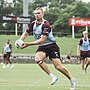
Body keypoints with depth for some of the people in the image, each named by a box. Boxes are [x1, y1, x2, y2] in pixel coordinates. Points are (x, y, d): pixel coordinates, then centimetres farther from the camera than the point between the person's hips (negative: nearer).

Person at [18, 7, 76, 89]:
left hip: (51, 46, -6)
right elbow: (26, 33, 15)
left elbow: (42, 40, -25)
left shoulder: (46, 25, -21)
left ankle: (71, 79, 14)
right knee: (38, 59, -27)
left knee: (58, 67, -13)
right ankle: (53, 76, -16)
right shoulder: (33, 24, 1)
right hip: (42, 47, 6)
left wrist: (28, 44, -27)